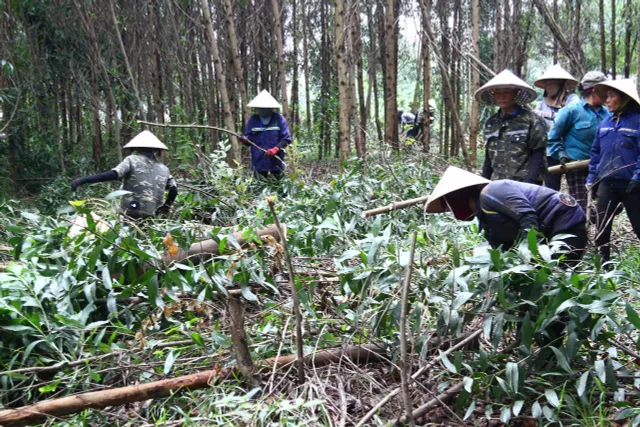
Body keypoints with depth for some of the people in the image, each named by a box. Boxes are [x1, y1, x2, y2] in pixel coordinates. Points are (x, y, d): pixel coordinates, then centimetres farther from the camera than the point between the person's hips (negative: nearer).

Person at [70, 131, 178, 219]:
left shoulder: (132, 160, 0)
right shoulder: (164, 169, 11)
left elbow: (113, 174, -15)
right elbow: (174, 190, 6)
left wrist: (83, 180, -18)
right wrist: (166, 207, 23)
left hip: (130, 215, -4)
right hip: (151, 217, 4)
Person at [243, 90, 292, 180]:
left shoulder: (279, 119, -4)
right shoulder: (252, 120, 2)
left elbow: (286, 139, -4)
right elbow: (249, 140, 5)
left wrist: (276, 148, -20)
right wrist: (244, 140, -18)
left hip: (276, 163, -1)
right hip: (259, 163, 1)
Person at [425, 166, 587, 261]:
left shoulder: (489, 193, -16)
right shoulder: (486, 214, 17)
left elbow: (528, 217, -28)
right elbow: (501, 251, 18)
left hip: (567, 222, -10)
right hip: (553, 230, 10)